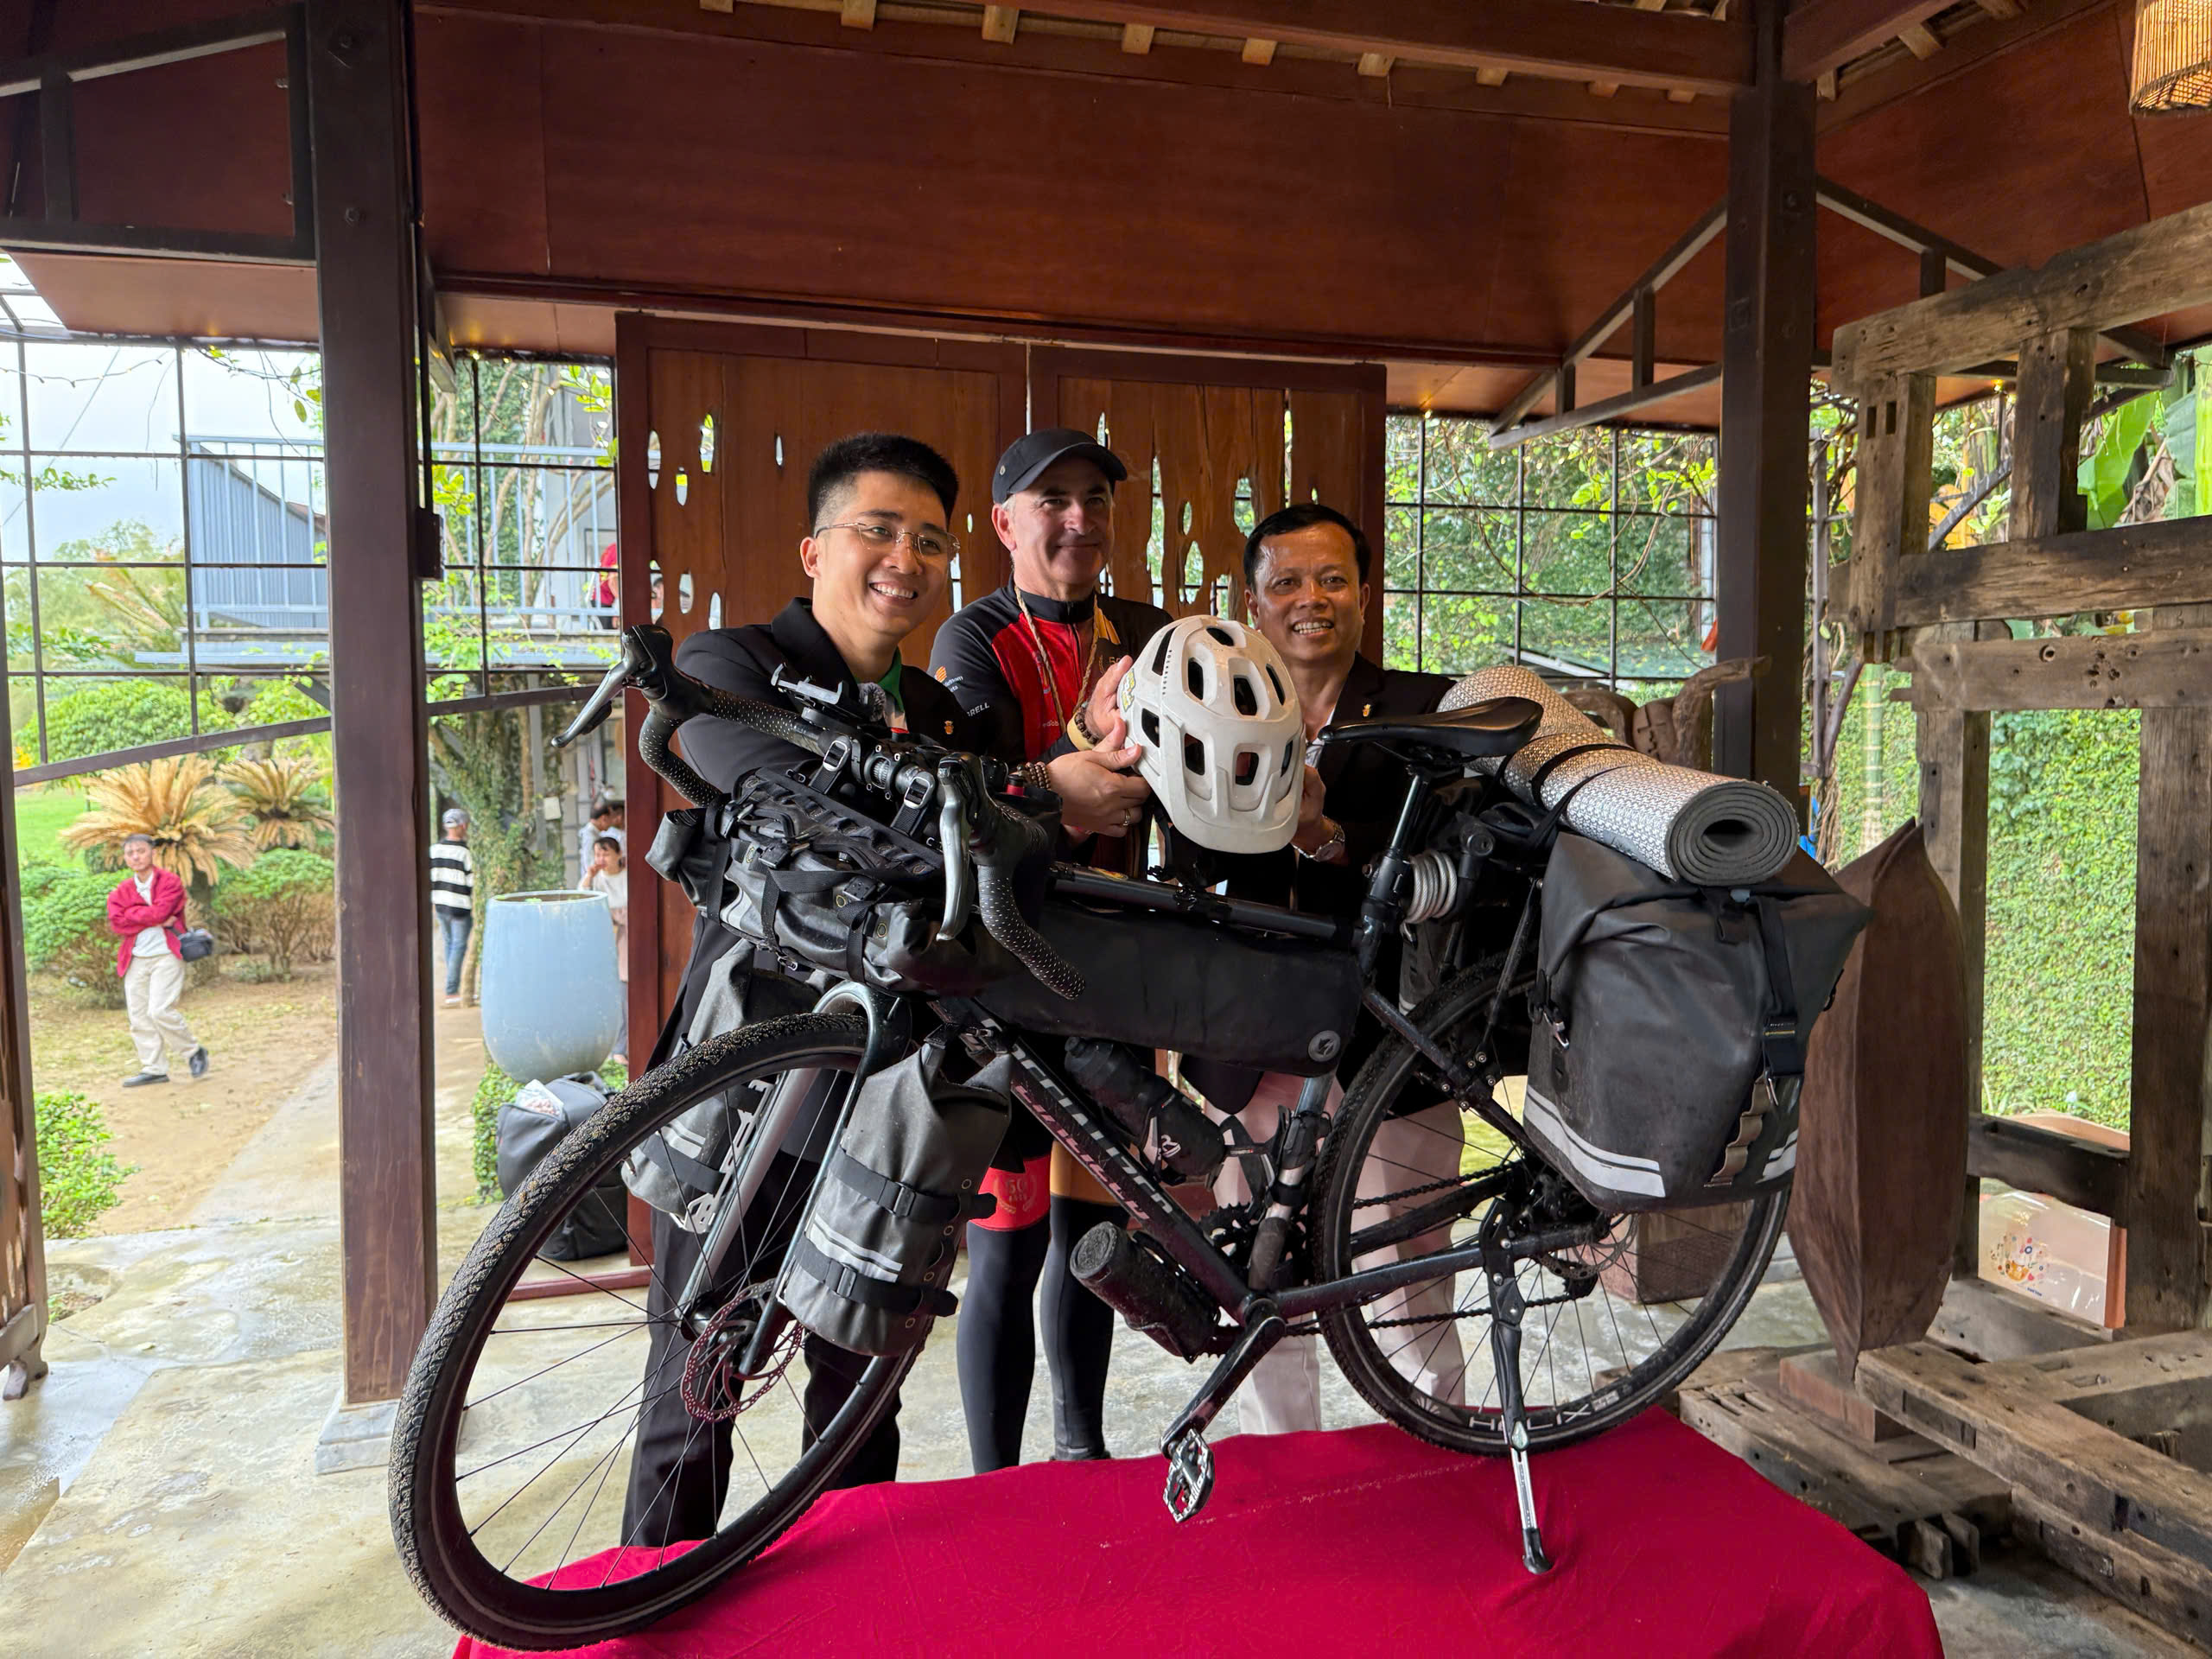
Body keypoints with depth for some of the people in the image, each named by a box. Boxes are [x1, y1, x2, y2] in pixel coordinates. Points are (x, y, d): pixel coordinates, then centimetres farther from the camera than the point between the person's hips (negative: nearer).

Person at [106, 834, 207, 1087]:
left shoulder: (170, 881, -1)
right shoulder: (122, 890, 13)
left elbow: (161, 911, -18)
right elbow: (116, 923, -4)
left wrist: (132, 913, -5)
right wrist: (152, 919, -11)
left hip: (166, 955, -6)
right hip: (136, 959, 6)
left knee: (160, 1011, -15)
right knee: (139, 1016, 4)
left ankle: (193, 1052, 6)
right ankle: (153, 1069, 12)